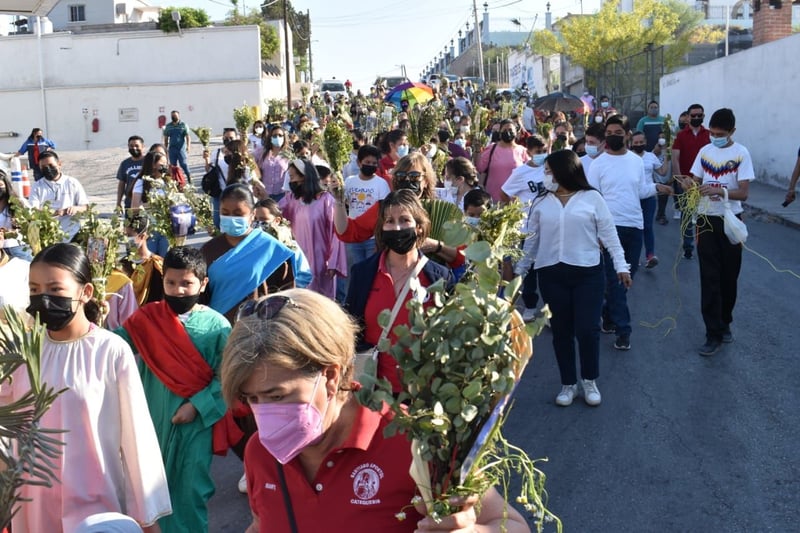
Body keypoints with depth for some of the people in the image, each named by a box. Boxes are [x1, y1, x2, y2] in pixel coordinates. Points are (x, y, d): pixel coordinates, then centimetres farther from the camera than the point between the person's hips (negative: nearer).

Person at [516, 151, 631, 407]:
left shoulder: (592, 198, -1)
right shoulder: (541, 203, 7)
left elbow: (609, 234, 1)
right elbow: (531, 240, 12)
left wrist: (621, 266, -3)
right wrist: (519, 270, 13)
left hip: (587, 273, -2)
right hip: (551, 274, 3)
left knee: (587, 329, -3)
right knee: (561, 331, 8)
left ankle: (590, 381, 18)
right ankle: (568, 384, 22)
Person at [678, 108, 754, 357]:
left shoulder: (741, 154, -9)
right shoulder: (705, 151, 4)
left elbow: (743, 193, -14)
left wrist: (719, 190, -31)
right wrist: (689, 184, -14)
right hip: (706, 219, 2)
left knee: (729, 276, 9)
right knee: (710, 278, -1)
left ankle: (724, 323, 29)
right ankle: (714, 334, 1)